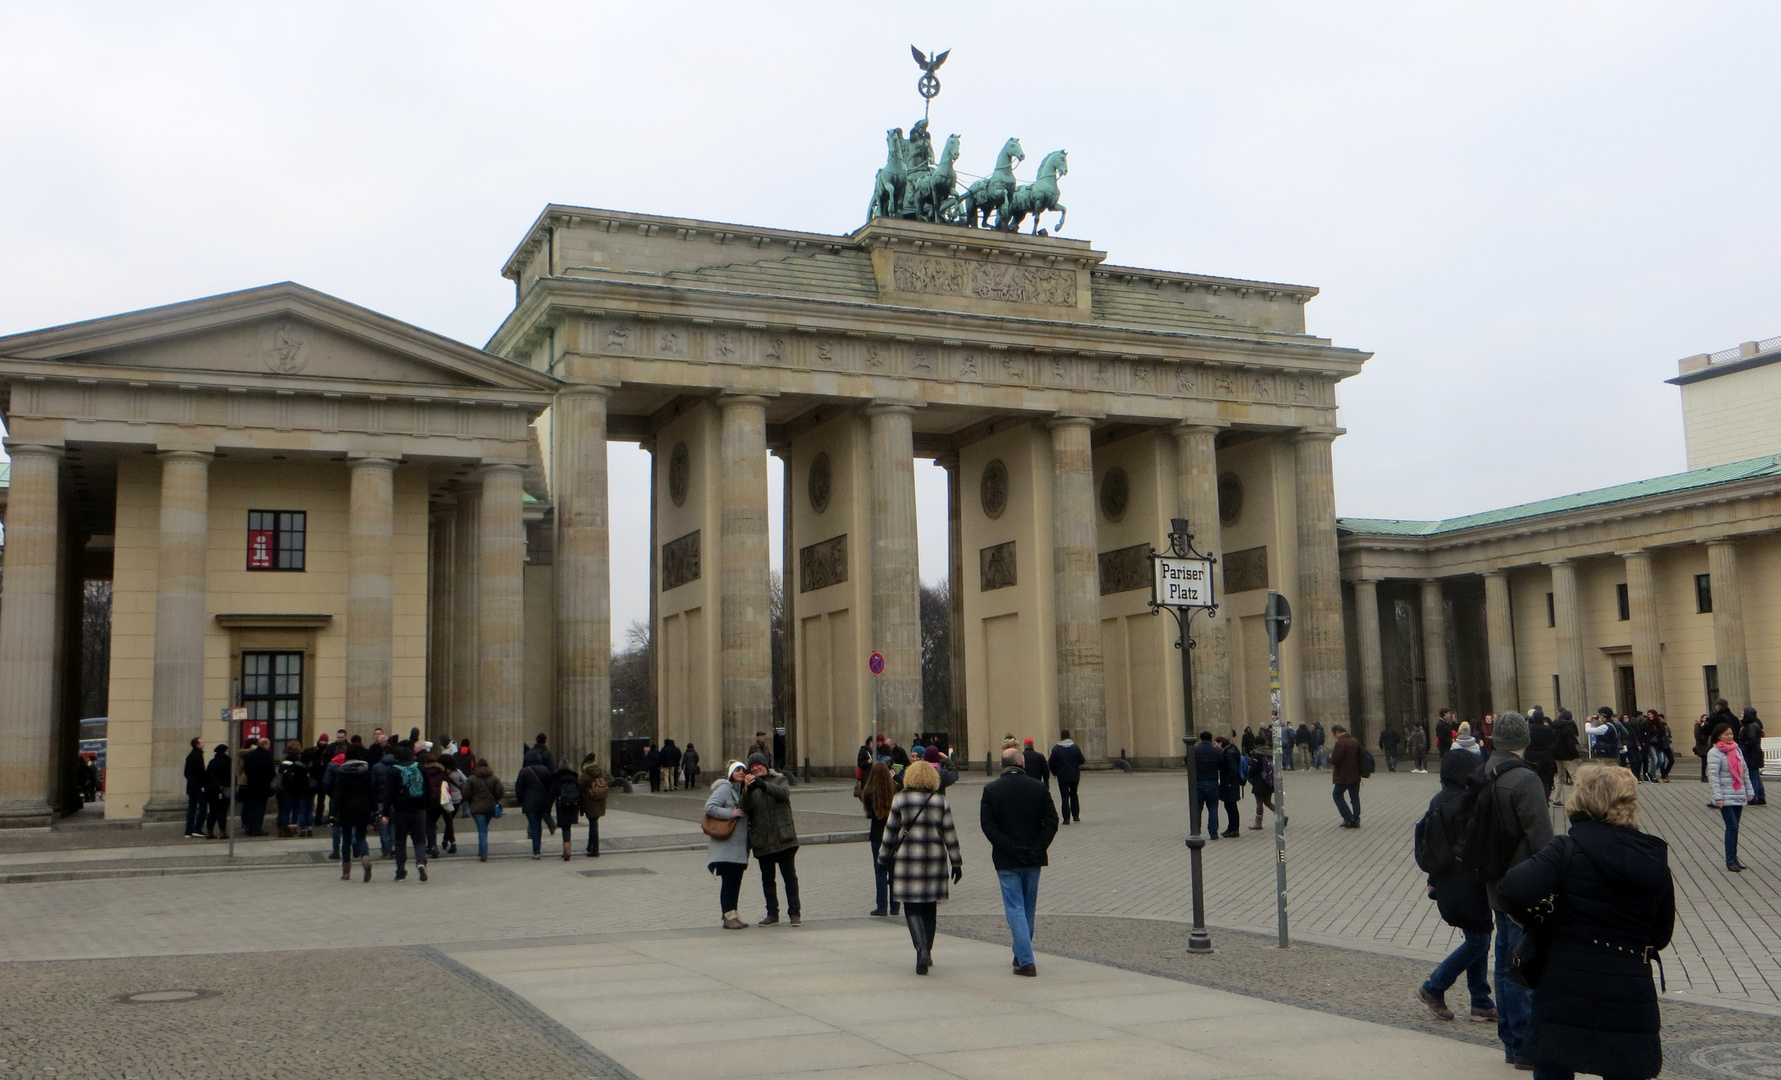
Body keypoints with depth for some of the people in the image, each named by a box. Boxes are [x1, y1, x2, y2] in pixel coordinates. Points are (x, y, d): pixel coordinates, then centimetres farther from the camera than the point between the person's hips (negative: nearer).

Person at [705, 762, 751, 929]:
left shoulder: (742, 790, 17)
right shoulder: (725, 788, -8)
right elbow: (709, 807, -18)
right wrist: (731, 813, -19)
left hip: (739, 846, 8)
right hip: (725, 845, -8)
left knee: (736, 881, 9)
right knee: (728, 881, -7)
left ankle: (733, 915, 14)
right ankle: (729, 917, -4)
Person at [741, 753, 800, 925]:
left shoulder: (779, 780, 6)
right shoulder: (749, 786, 11)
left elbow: (784, 793, -18)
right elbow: (745, 808, -7)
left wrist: (763, 785, -31)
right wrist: (747, 790, -26)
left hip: (784, 838, -2)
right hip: (762, 842, 3)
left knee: (790, 877, 1)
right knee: (767, 879, 8)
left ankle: (794, 913, 6)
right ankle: (772, 914, 15)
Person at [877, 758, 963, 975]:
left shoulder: (901, 799, -1)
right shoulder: (941, 801, 4)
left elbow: (890, 831, 2)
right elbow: (949, 833, 4)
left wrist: (884, 858, 11)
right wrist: (956, 863, 9)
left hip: (907, 858, -2)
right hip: (935, 859, 2)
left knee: (912, 908, -1)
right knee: (930, 908, 13)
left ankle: (922, 950, -20)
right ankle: (926, 953, 22)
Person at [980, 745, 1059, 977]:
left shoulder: (991, 790, -5)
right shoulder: (1038, 787, 0)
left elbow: (987, 825, -12)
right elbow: (1051, 821, -5)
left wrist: (1009, 848, -11)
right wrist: (1037, 848, -5)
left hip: (1006, 861, -2)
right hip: (1033, 859, 3)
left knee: (1015, 909, -1)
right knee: (1029, 909, 16)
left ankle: (1026, 961, -9)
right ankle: (1022, 955, 26)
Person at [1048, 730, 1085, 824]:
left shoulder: (1056, 748, -8)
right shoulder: (1076, 747, -2)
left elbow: (1051, 763, -10)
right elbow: (1081, 760, -2)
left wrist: (1055, 772, 6)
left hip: (1063, 776, -3)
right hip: (1074, 776, 3)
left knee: (1064, 797, 1)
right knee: (1074, 795, 19)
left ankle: (1066, 818, -4)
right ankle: (1076, 815, 21)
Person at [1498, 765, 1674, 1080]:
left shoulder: (1569, 849, -10)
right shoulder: (1654, 858, 5)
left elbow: (1512, 892, -24)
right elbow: (1661, 935, 11)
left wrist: (1534, 918, -3)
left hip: (1567, 994, -4)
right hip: (1630, 997, 4)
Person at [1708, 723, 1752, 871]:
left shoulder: (1737, 749, 11)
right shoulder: (1714, 753, -10)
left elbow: (1745, 771, 16)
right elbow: (1713, 776, -15)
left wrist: (1749, 790, 11)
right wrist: (1718, 797, -20)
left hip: (1739, 796, 6)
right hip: (1726, 797, -6)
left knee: (1734, 828, 9)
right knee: (1732, 827, -9)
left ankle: (1733, 858, 16)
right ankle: (1730, 860, -4)